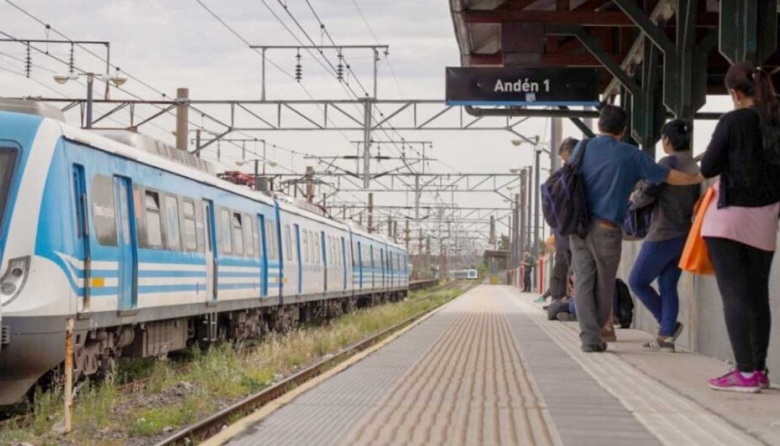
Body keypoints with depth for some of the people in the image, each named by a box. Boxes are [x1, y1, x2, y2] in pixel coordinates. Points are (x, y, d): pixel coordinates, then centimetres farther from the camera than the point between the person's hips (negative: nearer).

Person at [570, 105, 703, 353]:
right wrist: (698, 178, 20)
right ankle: (596, 333, 23)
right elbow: (668, 176, 6)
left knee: (584, 281, 4)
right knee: (604, 284, 12)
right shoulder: (631, 156, 0)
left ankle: (589, 337, -4)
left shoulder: (582, 148, 5)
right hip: (606, 228, -2)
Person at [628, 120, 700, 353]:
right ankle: (666, 336, 4)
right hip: (684, 234, 8)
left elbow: (646, 195, -12)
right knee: (668, 286, 9)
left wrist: (633, 197, 8)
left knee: (637, 281, 3)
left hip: (663, 235, -8)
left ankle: (669, 325, 1)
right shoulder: (694, 166, 10)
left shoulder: (668, 162, -13)